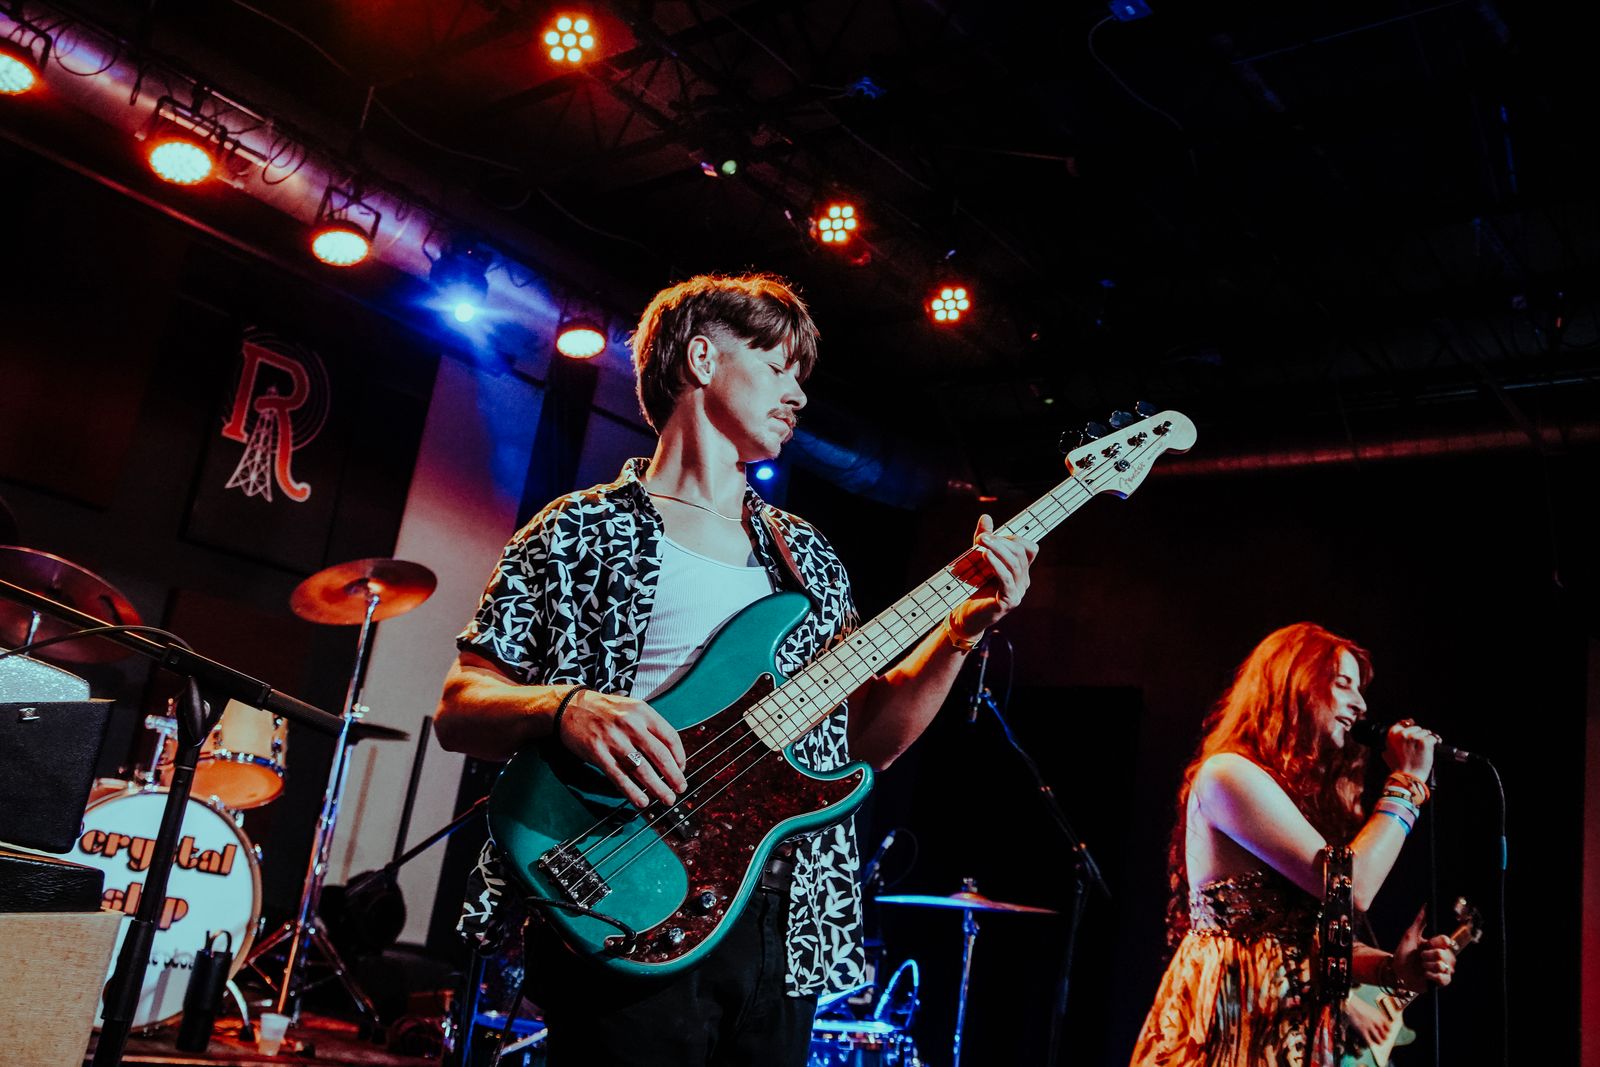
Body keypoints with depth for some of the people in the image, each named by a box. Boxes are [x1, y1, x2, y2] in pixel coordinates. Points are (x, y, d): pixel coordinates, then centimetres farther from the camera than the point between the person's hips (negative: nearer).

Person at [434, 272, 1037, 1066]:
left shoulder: (806, 554, 17)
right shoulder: (583, 531, 2)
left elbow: (866, 738, 14)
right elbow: (458, 708, -2)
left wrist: (962, 631, 0)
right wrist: (568, 706, -23)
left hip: (783, 930, 5)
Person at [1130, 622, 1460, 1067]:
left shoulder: (1306, 792, 15)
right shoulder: (1228, 774, -13)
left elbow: (1306, 934, 13)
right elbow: (1350, 888, -18)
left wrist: (1391, 968, -3)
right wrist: (1407, 782, -8)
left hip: (1296, 1026, 8)